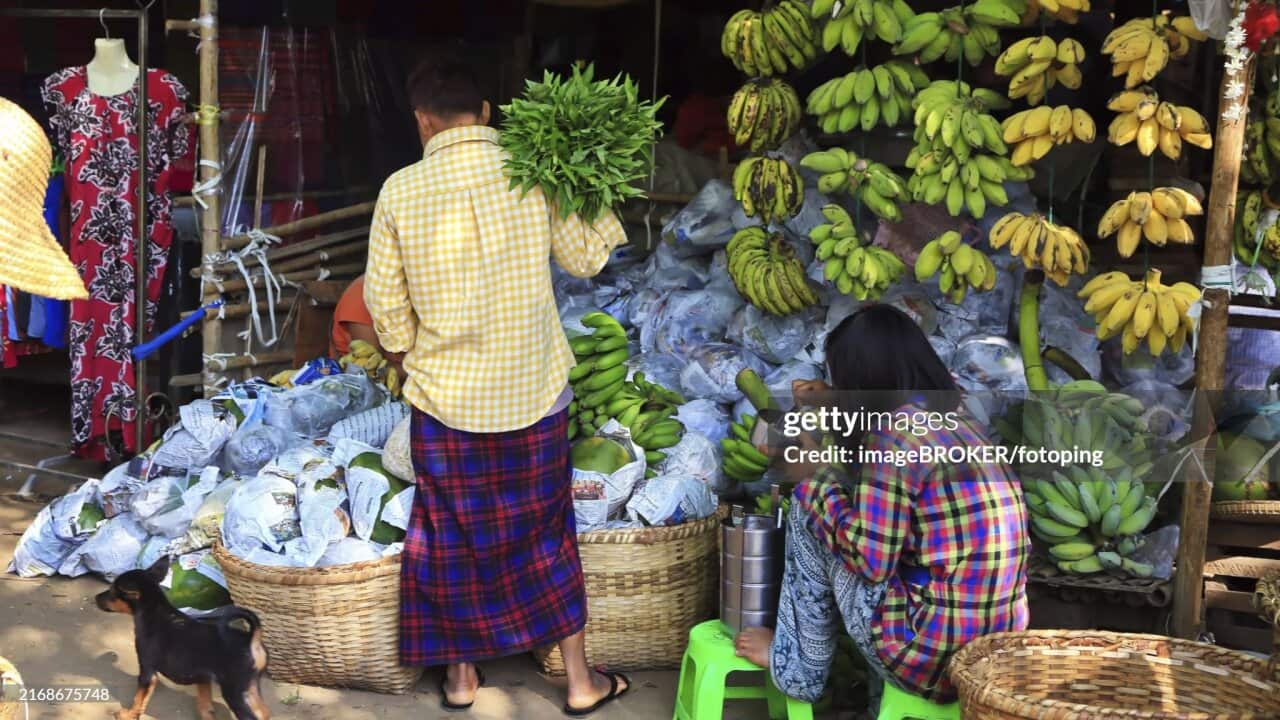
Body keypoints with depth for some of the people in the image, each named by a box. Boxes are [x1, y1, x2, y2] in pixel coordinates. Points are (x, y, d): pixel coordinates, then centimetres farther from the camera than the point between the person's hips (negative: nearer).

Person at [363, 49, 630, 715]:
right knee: (546, 532, 13)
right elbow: (584, 257, 2)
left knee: (451, 533, 15)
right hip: (534, 388, 1)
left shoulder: (401, 190, -10)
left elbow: (384, 301, -2)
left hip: (445, 394, -1)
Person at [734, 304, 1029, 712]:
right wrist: (832, 402, 38)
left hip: (929, 658, -9)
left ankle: (798, 668, 13)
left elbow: (870, 562, -16)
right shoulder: (953, 420, 11)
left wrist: (818, 475, -2)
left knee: (810, 503, 1)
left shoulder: (894, 432, -15)